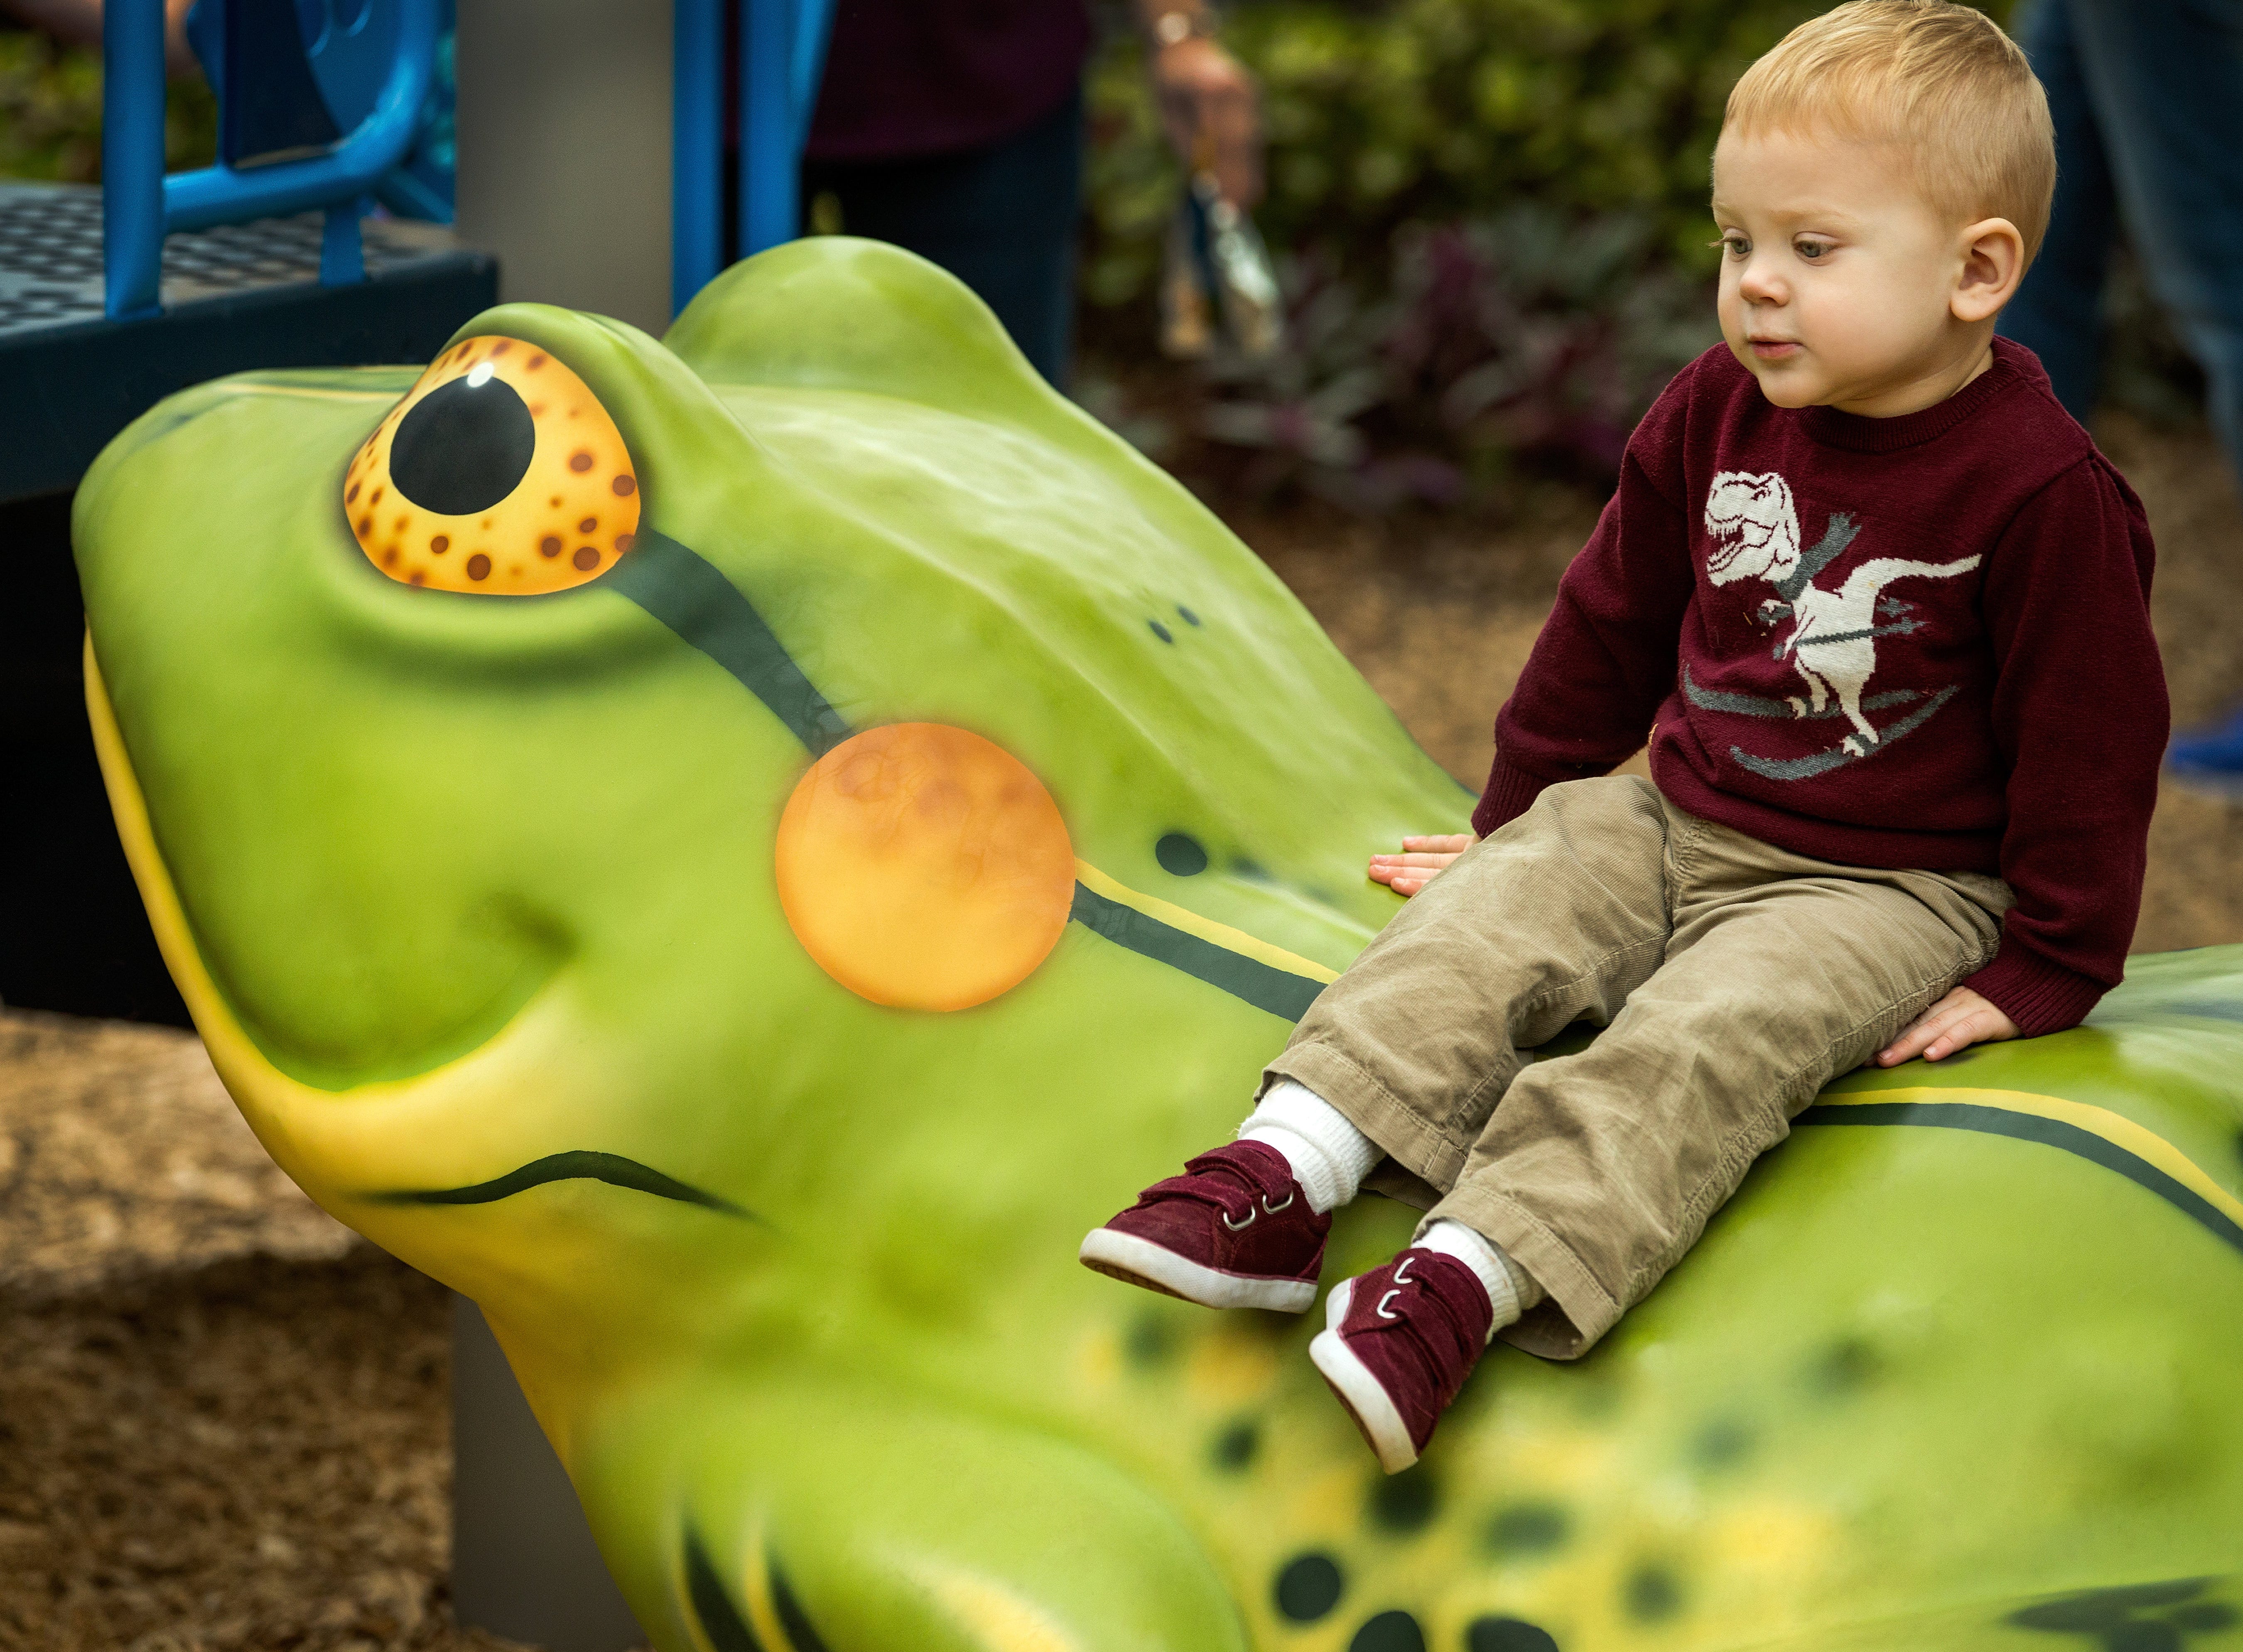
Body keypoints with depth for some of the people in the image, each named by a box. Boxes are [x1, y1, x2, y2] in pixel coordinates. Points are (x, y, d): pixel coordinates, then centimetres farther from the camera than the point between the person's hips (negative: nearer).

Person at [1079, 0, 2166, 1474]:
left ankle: (1466, 1280, -46)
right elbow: (1613, 623, 16)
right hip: (1670, 824, 7)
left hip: (1889, 888, -7)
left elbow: (2092, 735, -10)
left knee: (1700, 1041, -30)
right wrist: (1520, 815, 22)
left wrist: (2041, 974, -9)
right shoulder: (1716, 413, 3)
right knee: (1480, 927, -16)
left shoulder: (2040, 490, -16)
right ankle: (1287, 1176, -30)